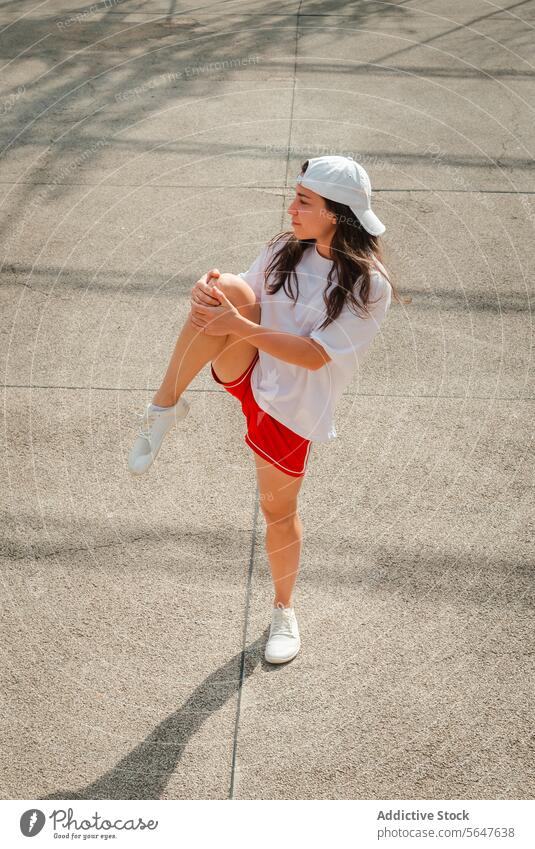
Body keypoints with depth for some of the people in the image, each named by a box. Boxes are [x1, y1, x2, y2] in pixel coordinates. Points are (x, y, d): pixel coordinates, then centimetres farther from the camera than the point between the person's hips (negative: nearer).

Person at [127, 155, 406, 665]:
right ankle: (164, 409, -17)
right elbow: (242, 298, 4)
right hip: (245, 372, 3)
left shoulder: (369, 286, -15)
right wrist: (212, 290, -21)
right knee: (232, 289, -26)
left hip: (293, 407, -3)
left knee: (279, 509, 9)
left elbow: (315, 355, -22)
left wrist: (240, 327, -30)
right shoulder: (284, 251, 1)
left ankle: (283, 610, 38)